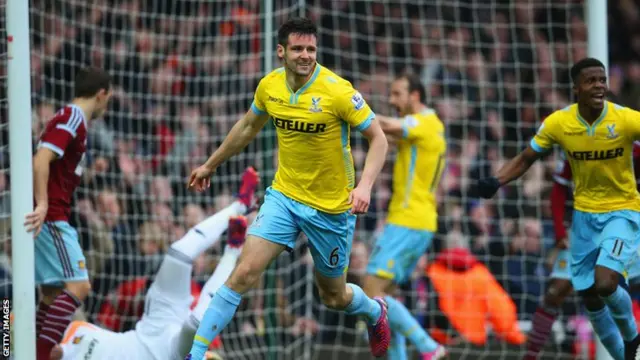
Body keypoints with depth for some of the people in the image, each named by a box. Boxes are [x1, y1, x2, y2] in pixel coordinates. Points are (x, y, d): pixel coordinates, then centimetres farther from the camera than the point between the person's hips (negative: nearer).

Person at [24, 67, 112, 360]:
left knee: (53, 295, 11)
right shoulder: (72, 119, -10)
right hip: (50, 219, -10)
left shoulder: (69, 118, 19)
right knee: (78, 286, -15)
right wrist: (42, 206, -27)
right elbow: (40, 161, -22)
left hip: (48, 218, 10)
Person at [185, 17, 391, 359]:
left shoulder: (337, 90, -19)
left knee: (334, 296, 12)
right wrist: (210, 165, 24)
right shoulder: (270, 85, -5)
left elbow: (378, 139, -13)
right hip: (284, 196, 3)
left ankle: (374, 311, 47)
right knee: (244, 273, -14)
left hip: (331, 206, -3)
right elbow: (248, 127, 16)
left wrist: (364, 185, -28)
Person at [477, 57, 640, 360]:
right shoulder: (558, 123, -11)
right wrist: (496, 181, -15)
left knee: (605, 282, -23)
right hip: (584, 213, 4)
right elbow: (525, 159, 2)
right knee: (589, 296, 6)